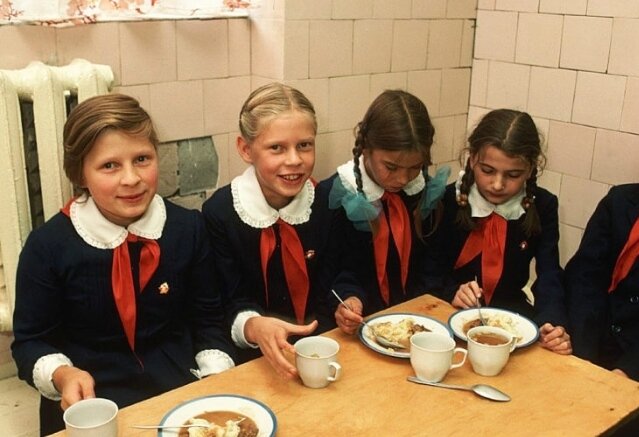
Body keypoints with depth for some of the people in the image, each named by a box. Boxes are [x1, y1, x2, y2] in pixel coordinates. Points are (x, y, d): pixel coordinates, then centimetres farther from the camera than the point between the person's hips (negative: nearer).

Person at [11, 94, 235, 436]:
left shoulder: (188, 228, -3)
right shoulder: (49, 245, -10)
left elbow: (207, 319, 4)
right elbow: (31, 341, -1)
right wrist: (63, 376, -21)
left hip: (180, 390, 1)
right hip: (90, 406, 0)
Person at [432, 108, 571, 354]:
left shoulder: (543, 206, -5)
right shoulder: (447, 200, -11)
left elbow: (549, 275, -11)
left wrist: (553, 324, -31)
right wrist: (451, 292, -28)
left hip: (511, 315, 3)